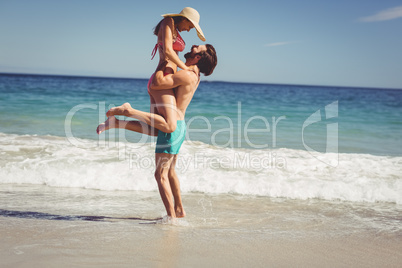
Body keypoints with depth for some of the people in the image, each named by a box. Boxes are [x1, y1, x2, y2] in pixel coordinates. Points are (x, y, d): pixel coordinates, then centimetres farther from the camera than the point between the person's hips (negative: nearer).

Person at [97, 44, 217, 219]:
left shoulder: (187, 75, -17)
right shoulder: (193, 75, 12)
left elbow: (156, 83, -23)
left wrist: (163, 63, -10)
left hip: (172, 127, -10)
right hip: (179, 126, 10)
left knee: (161, 174, -6)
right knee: (169, 172, 20)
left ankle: (171, 216, -5)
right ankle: (179, 210, 28)